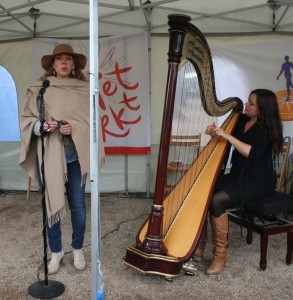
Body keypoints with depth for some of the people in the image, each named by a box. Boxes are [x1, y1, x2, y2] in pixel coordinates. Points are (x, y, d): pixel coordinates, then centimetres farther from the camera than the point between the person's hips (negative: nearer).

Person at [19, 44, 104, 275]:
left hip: (76, 154, 0)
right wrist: (43, 126, -16)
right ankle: (56, 251, 26)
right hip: (49, 155, 0)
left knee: (78, 205, 6)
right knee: (52, 203, 8)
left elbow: (92, 121, 3)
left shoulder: (85, 89, 5)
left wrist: (75, 128, -15)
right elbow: (26, 119, 3)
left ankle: (78, 249, 26)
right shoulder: (39, 88, 3)